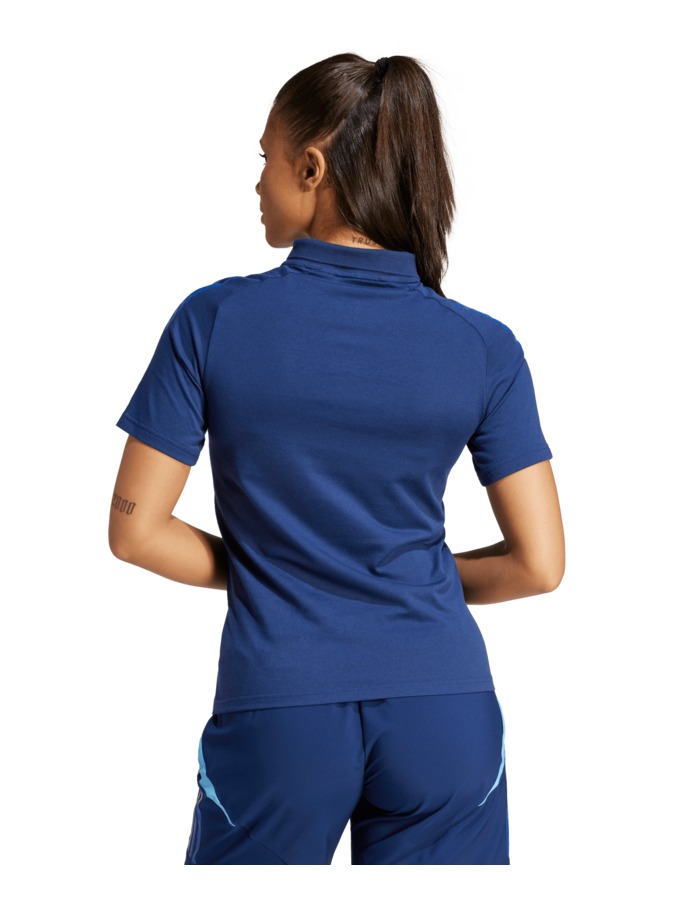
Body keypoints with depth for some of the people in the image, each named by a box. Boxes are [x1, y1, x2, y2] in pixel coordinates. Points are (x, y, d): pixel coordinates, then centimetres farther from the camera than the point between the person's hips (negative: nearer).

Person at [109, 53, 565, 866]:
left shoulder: (213, 320, -7)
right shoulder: (485, 348, -4)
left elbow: (135, 530, -4)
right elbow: (538, 564, -3)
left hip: (280, 714, -1)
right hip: (444, 713, 1)